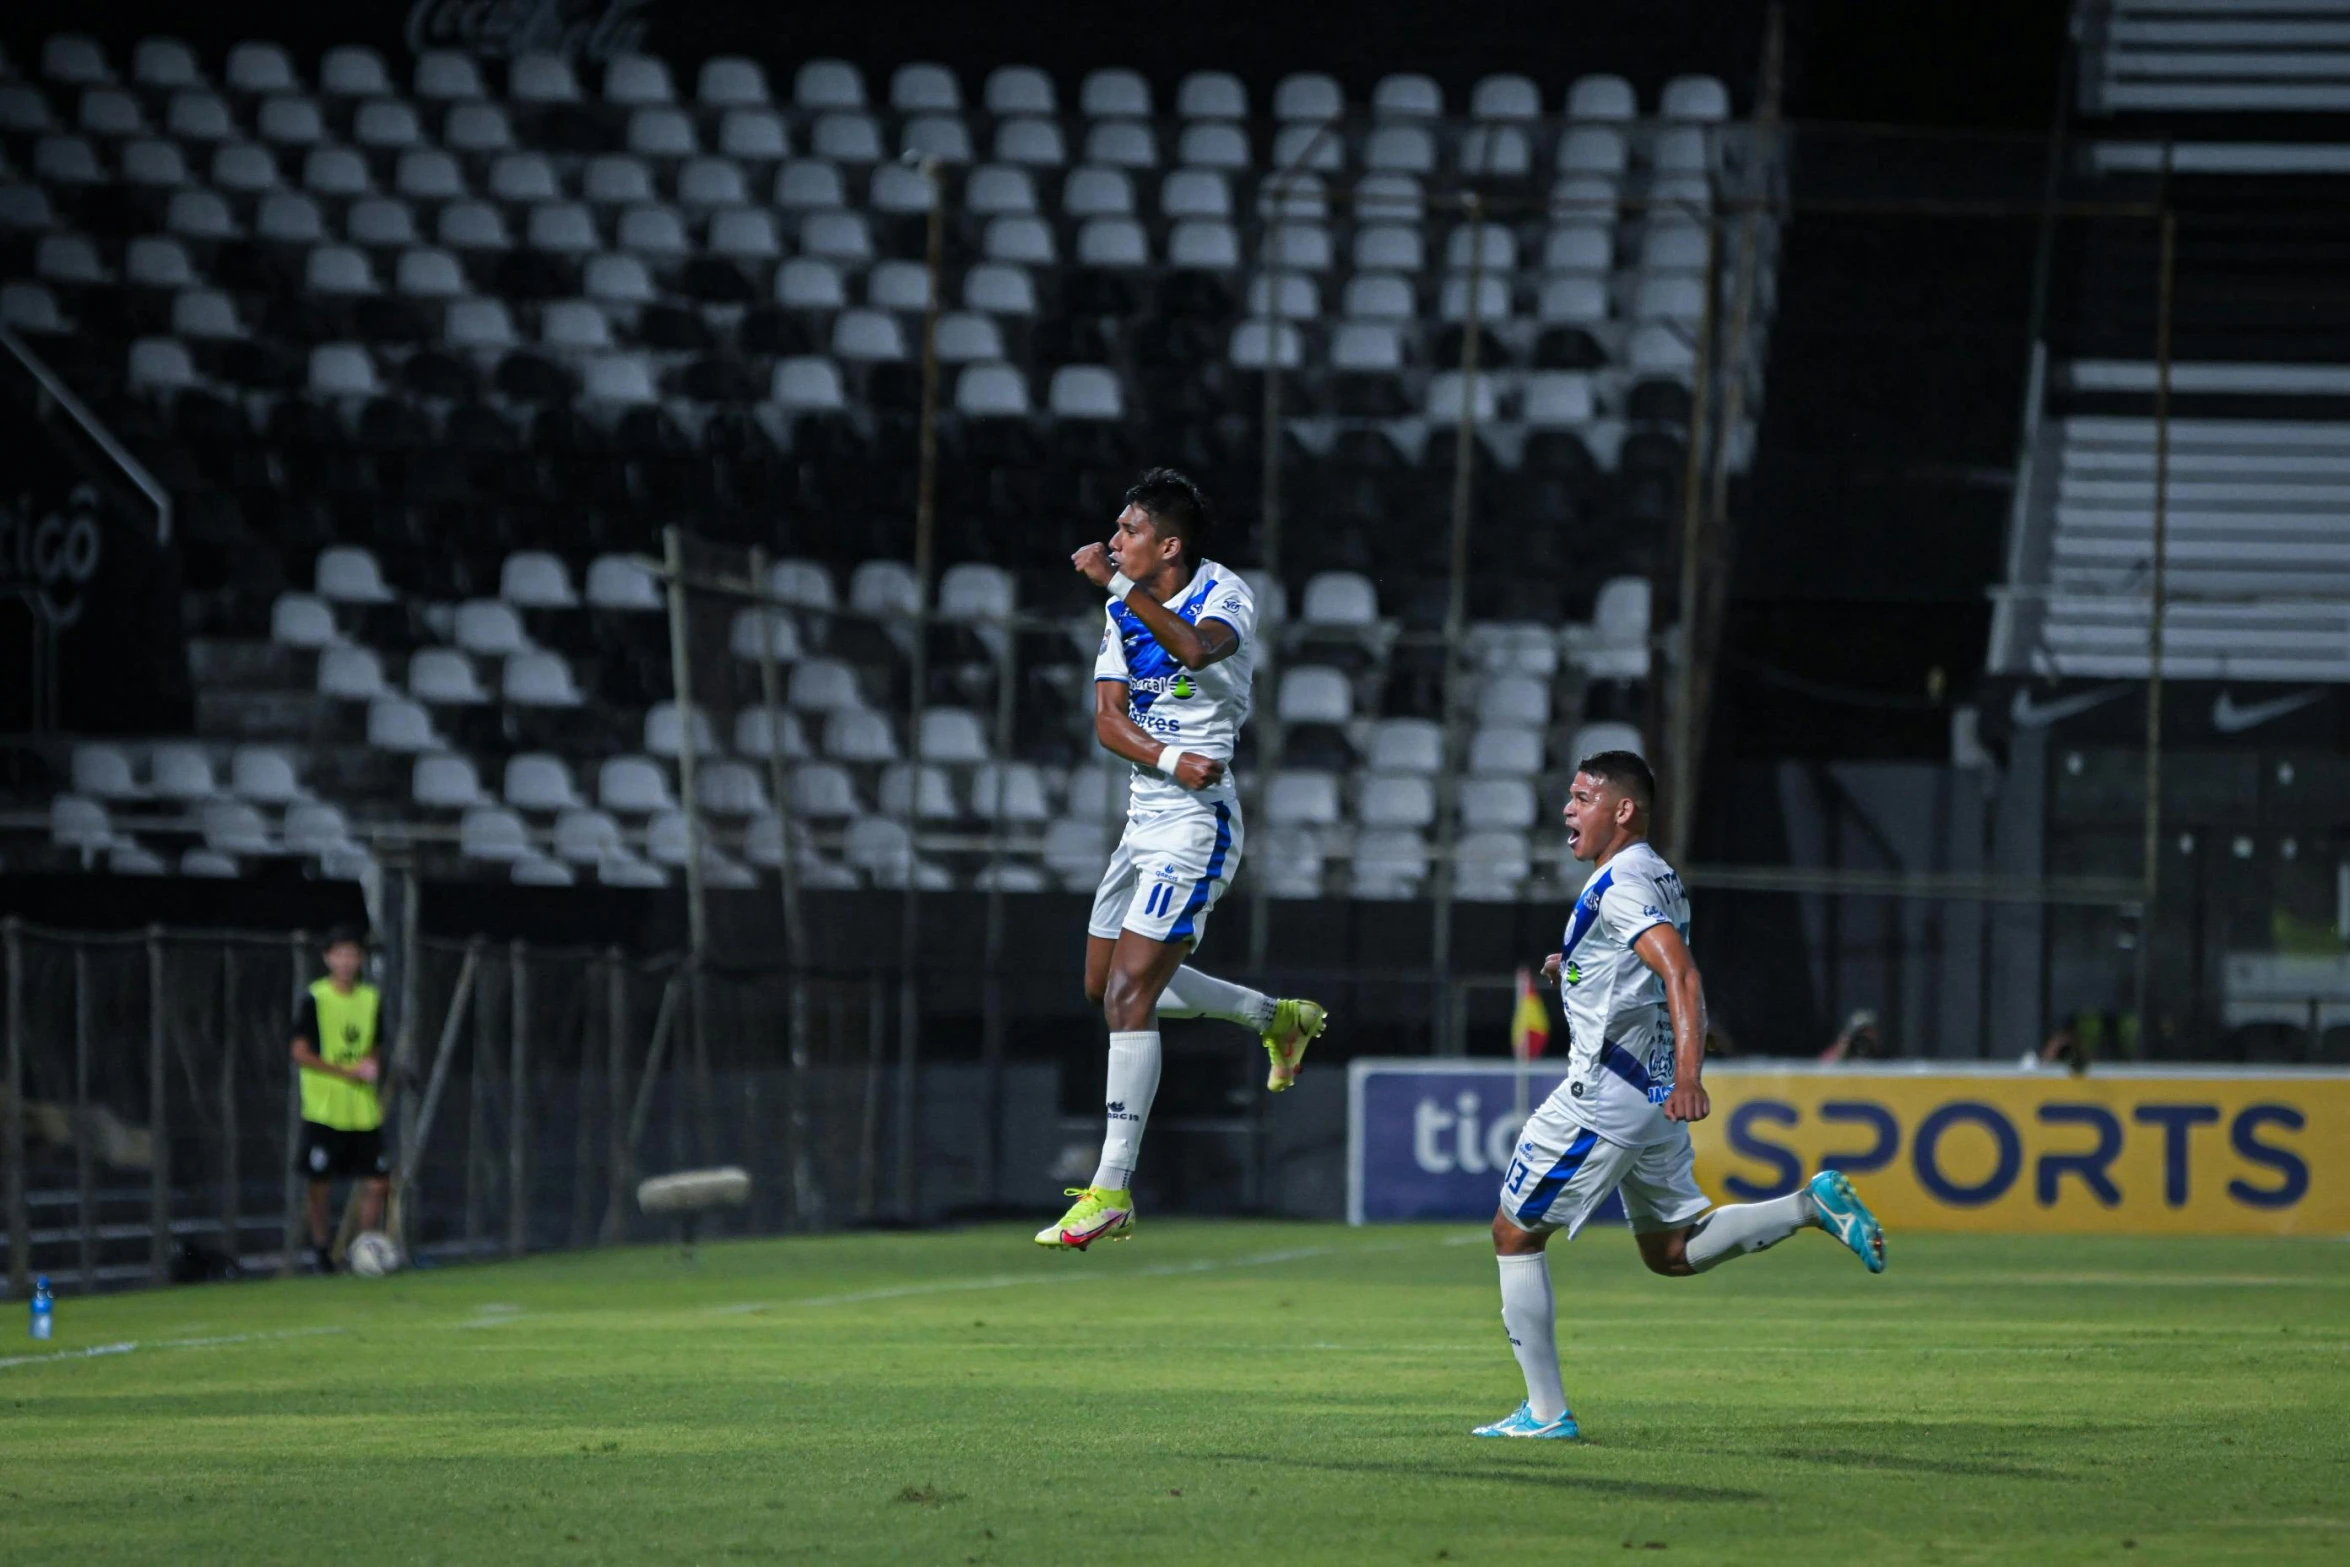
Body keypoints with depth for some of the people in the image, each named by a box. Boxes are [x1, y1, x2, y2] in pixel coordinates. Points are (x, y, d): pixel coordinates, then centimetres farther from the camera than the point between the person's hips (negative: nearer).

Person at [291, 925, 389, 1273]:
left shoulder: (372, 999, 10)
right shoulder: (313, 999, -5)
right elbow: (301, 1054, -8)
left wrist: (374, 1065, -3)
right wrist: (348, 1072, -16)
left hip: (364, 1111, 4)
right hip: (324, 1110, -4)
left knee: (375, 1183, -2)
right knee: (321, 1182, 0)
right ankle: (319, 1248, 15)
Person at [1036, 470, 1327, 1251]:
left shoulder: (1224, 593, -12)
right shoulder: (1124, 612, 8)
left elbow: (1198, 650, -36)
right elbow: (1108, 718, -2)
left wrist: (1121, 585, -36)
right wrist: (1171, 759, -19)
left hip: (1197, 822, -9)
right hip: (1144, 818, 9)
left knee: (1129, 994, -16)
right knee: (1105, 984, 19)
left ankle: (1112, 1191, -16)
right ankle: (1280, 1018, 36)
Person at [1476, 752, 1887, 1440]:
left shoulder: (1621, 885, -16)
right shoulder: (1658, 878, 14)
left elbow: (1682, 976, -30)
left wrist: (1689, 1074, -41)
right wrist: (1578, 968, 22)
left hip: (1605, 1093, -10)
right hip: (1653, 1095, 10)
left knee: (1515, 1235, 2)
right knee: (1671, 1250, 17)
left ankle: (1546, 1410, 2)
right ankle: (1812, 1203, 1)